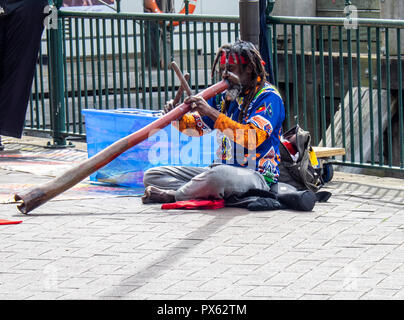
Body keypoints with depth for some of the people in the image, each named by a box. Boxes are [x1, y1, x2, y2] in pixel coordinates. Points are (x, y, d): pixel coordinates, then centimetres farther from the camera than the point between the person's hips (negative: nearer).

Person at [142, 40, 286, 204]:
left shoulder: (268, 97, -8)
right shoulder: (225, 95, 14)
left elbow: (252, 138, -23)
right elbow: (196, 126, 19)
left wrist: (212, 112, -26)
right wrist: (179, 118, -5)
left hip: (258, 177, -8)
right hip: (223, 168, 8)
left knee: (218, 175, -44)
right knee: (152, 176, 1)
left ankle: (173, 195, -16)